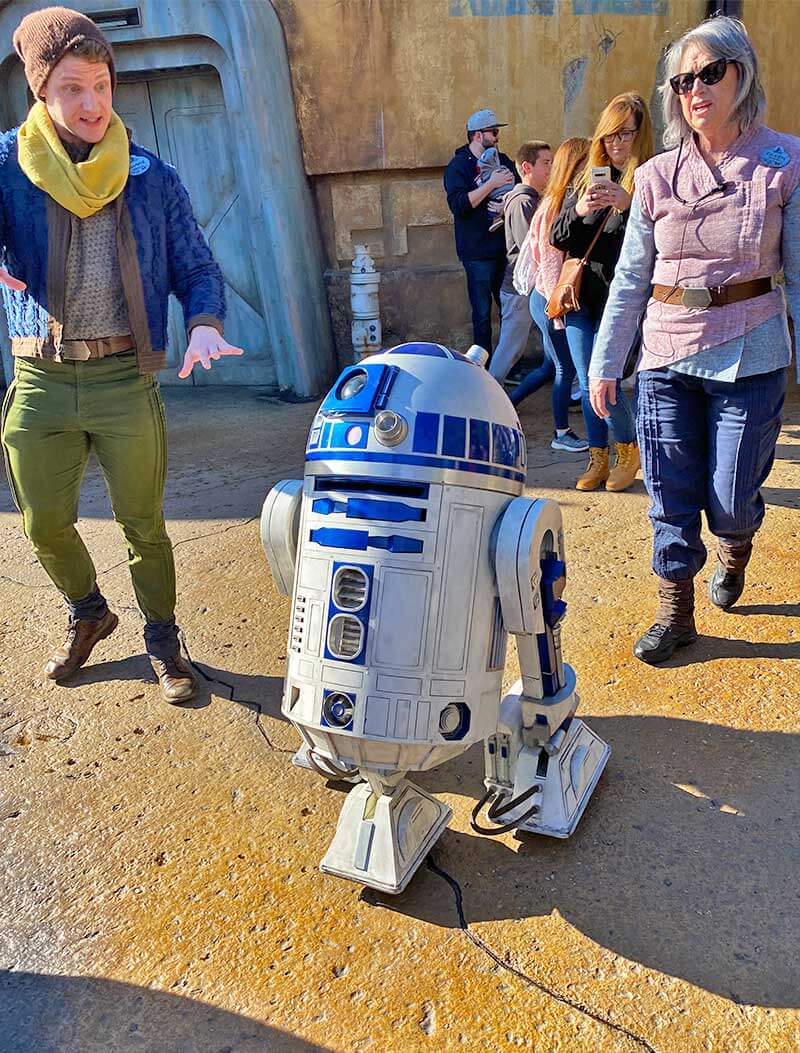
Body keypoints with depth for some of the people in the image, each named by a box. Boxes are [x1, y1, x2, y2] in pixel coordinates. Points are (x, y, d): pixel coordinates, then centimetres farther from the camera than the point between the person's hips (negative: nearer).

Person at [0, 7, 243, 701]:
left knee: (144, 523, 5)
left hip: (125, 376, -1)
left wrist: (205, 323, -16)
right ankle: (88, 614, 39)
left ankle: (163, 641, 25)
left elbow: (197, 268, 6)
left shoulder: (152, 178, 5)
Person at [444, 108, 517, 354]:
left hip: (505, 248, 6)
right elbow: (458, 204, -18)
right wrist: (492, 184, -22)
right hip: (478, 252, -5)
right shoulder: (457, 166, -3)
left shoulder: (502, 160, 15)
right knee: (482, 314, -2)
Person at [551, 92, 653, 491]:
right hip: (580, 293, 5)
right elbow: (557, 237, 7)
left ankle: (629, 451, 17)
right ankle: (598, 459, 23)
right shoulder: (588, 178, 13)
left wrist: (629, 205, -30)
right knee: (587, 383, 8)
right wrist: (577, 211, -13)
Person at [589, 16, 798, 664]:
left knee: (731, 500, 4)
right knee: (670, 497, 5)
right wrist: (604, 364, 6)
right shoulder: (657, 178, 4)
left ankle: (735, 553, 41)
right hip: (666, 360, 2)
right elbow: (630, 280, 7)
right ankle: (674, 615, 22)